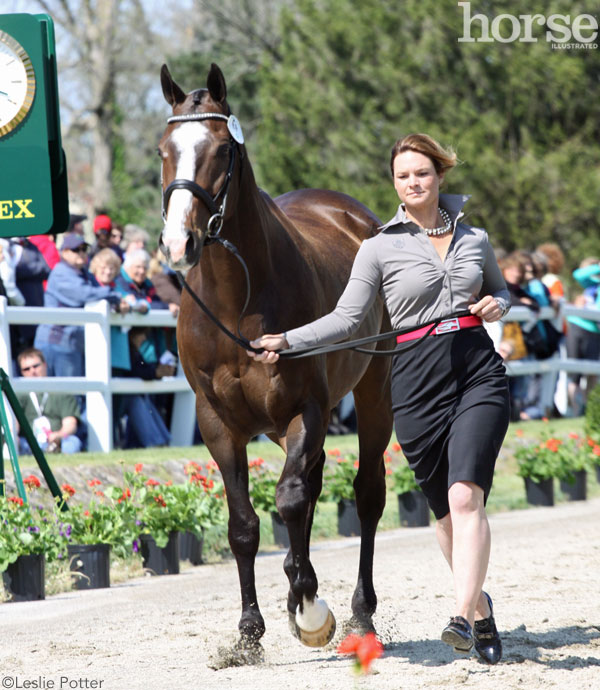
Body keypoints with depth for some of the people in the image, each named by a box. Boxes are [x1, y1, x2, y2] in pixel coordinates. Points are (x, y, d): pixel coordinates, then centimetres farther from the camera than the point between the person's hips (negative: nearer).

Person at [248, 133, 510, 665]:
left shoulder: (475, 238, 10)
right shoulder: (381, 248, 4)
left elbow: (500, 289, 26)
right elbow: (347, 318, 1)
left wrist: (496, 306, 3)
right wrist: (287, 341, -11)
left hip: (479, 369, 0)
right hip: (418, 380, 0)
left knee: (465, 496, -17)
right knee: (446, 510, 6)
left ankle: (462, 617, -23)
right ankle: (480, 606, 28)